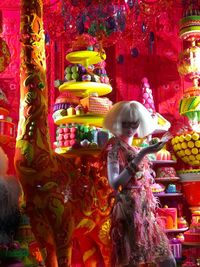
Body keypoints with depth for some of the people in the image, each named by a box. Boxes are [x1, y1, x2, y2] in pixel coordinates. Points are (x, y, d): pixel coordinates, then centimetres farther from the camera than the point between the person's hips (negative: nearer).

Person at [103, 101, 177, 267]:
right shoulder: (115, 147, -8)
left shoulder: (135, 148, 13)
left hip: (146, 213, 8)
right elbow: (114, 183, -24)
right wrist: (141, 155, -27)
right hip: (130, 212, -8)